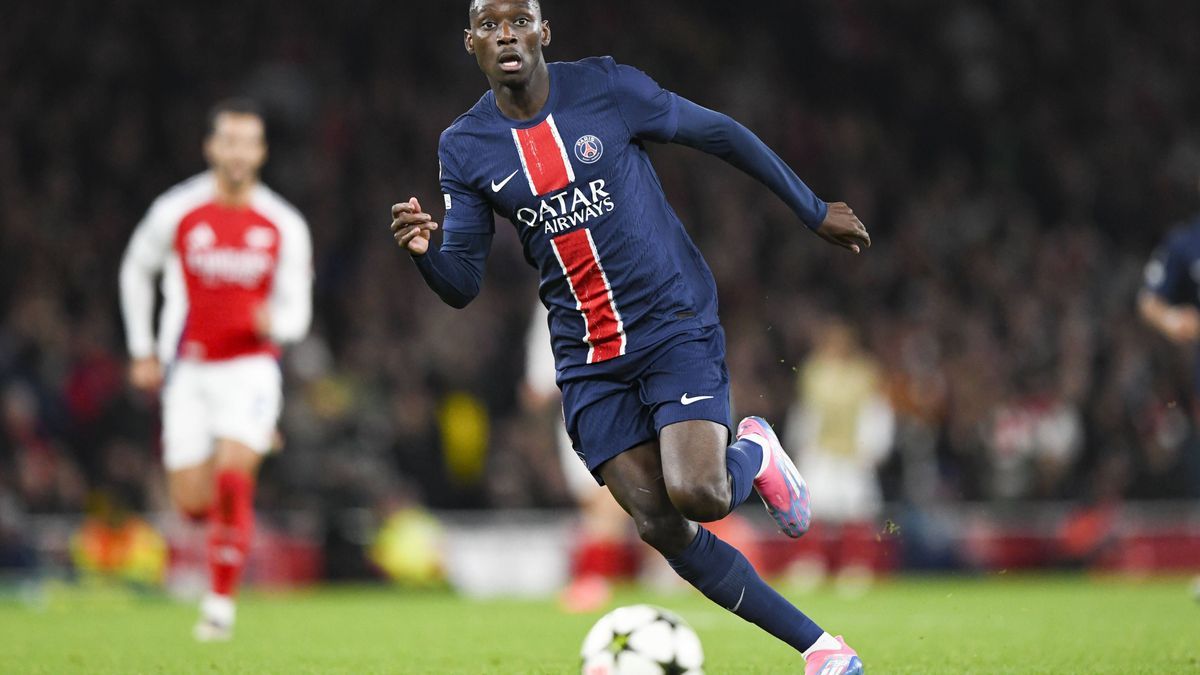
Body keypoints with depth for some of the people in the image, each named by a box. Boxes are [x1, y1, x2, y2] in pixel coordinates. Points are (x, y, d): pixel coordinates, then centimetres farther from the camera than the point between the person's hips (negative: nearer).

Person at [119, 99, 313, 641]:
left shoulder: (284, 226, -2)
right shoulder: (175, 211, -3)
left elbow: (296, 313, 1)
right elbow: (136, 270, 14)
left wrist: (276, 321, -23)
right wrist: (142, 350, 13)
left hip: (251, 367, -1)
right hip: (188, 370, 1)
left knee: (232, 480, -21)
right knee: (192, 503, -2)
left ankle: (222, 601, -9)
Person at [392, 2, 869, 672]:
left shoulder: (605, 87, -8)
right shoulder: (465, 149, 0)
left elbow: (721, 135, 3)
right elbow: (462, 285, 1)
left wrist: (815, 211, 8)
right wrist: (424, 251, -23)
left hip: (676, 323, -3)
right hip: (589, 359, 3)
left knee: (696, 494, -24)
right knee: (663, 528, -5)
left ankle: (754, 455, 14)